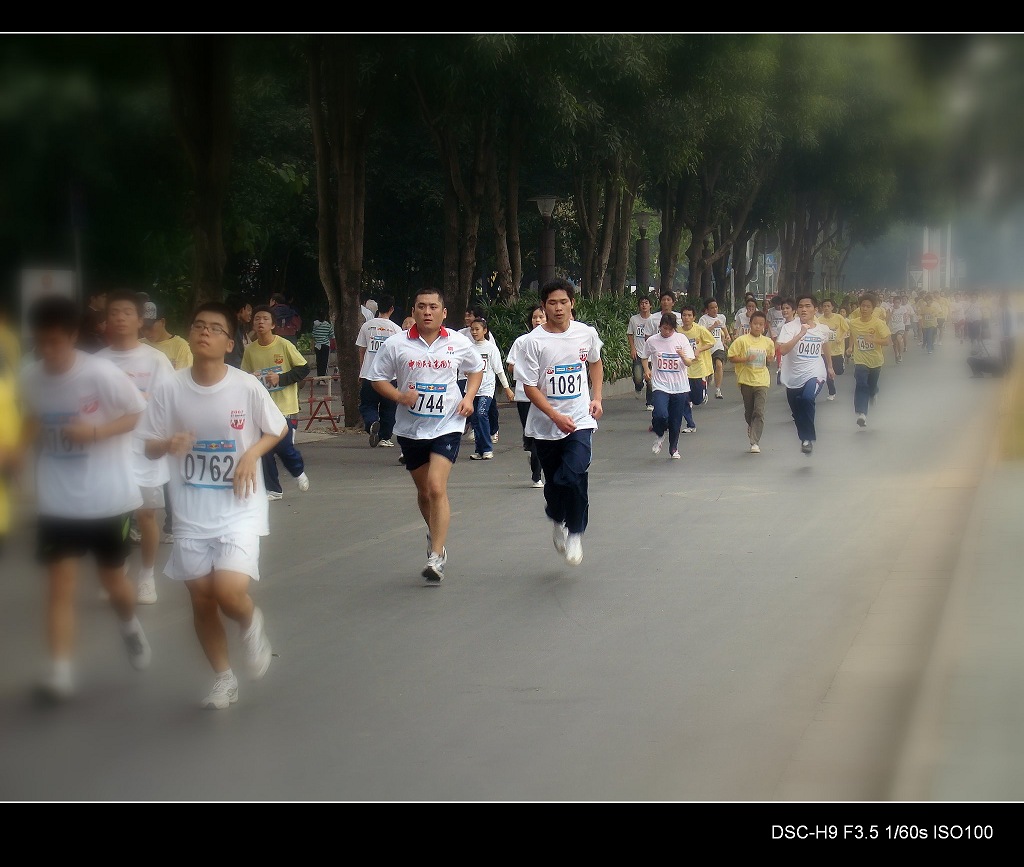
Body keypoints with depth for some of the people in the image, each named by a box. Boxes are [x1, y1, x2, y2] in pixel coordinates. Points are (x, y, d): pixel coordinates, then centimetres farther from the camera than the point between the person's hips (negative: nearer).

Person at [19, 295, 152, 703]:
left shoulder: (102, 374, -17)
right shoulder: (30, 378, -2)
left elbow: (141, 413, -8)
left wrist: (96, 431, -22)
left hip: (108, 499, -3)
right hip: (57, 501, 3)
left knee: (113, 580, 12)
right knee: (60, 585, -5)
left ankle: (130, 627, 45)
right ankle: (60, 672, -5)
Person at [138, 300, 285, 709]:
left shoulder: (247, 387, -11)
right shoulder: (169, 389, -6)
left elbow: (277, 430, 5)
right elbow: (149, 447, 3)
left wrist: (252, 453, -13)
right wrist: (169, 444, -19)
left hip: (239, 510, -3)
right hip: (191, 515, 3)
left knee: (230, 593, -20)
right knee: (201, 601, 9)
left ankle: (251, 624, 17)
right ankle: (224, 680, 30)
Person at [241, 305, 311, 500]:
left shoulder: (284, 345, -9)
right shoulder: (250, 350, 2)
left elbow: (304, 368, -6)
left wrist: (281, 378, -16)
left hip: (285, 407, -4)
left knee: (283, 446, -8)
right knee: (264, 450, 0)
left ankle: (299, 471, 24)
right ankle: (273, 489, 13)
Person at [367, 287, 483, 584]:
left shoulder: (459, 343, -1)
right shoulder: (396, 344, -4)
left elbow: (476, 369, 18)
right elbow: (378, 378, 4)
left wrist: (469, 397, 1)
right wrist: (399, 396, -14)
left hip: (447, 426, -2)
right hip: (411, 427, 2)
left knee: (437, 488, -18)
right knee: (424, 491, 15)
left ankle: (436, 557, -17)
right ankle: (435, 536, 44)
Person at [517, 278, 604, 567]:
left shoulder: (587, 334, 0)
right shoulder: (534, 341, -10)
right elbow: (530, 387, -9)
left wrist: (596, 398, 10)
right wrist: (556, 416, -19)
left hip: (580, 421, 0)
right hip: (545, 425, 0)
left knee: (574, 476, -21)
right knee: (553, 483, 12)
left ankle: (575, 533, -2)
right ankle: (557, 522, 44)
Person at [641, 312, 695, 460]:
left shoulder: (681, 339, -2)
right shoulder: (652, 341, -1)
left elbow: (689, 363, -3)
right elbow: (645, 357, 18)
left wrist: (683, 356, -25)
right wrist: (647, 370, 0)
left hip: (680, 387, 1)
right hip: (660, 385, -1)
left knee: (676, 421, 7)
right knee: (660, 415, -23)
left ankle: (673, 449, 29)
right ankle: (659, 435, 9)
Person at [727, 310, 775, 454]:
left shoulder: (768, 342, 3)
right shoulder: (741, 341, -6)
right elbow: (731, 357, -7)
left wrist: (768, 360, 3)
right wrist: (746, 359, -19)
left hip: (762, 381, 0)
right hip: (746, 380, 0)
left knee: (759, 412, -11)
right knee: (749, 412, 13)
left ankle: (755, 442, -12)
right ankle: (752, 428, 43)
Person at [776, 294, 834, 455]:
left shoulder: (822, 330, 2)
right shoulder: (790, 327, -9)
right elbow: (783, 350, -25)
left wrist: (829, 367, 36)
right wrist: (800, 334, -31)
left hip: (815, 374, -1)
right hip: (793, 377, 1)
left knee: (807, 398, -30)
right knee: (797, 414, 12)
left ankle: (808, 438, -17)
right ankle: (805, 439, 40)